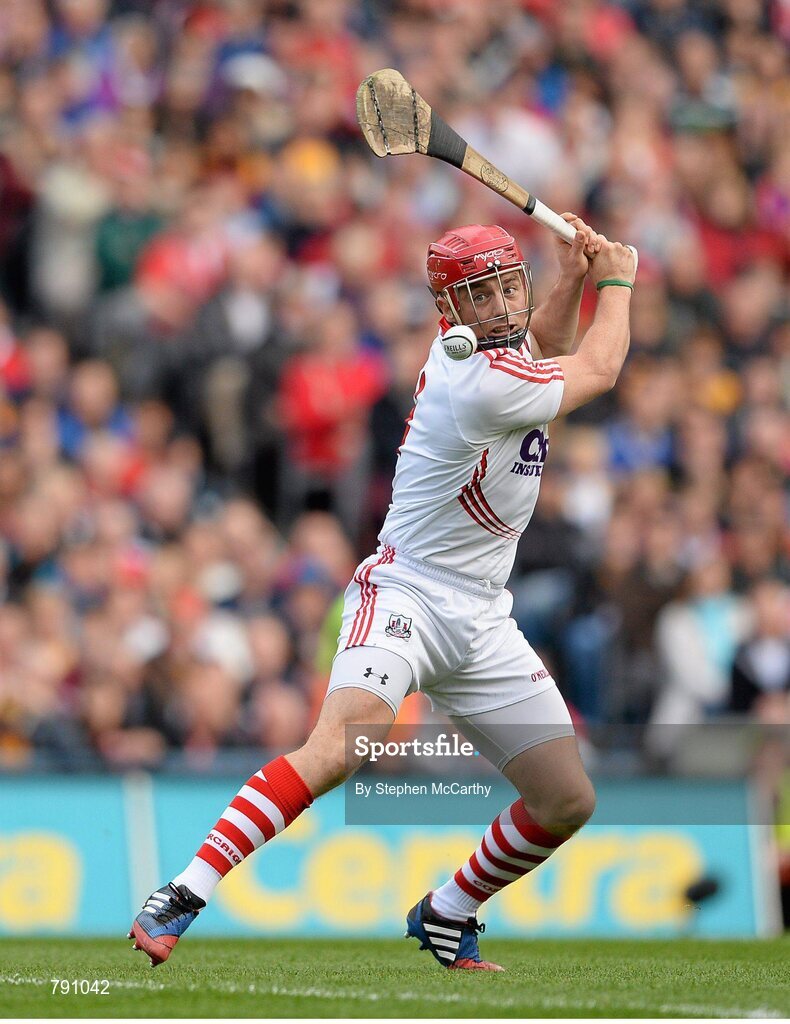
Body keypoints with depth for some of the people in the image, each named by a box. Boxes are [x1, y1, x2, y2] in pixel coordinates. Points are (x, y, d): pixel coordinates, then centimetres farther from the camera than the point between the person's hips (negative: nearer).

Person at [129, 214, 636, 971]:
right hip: (404, 595, -9)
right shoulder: (484, 384, -20)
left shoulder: (465, 343, 6)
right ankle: (181, 898, -37)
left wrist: (571, 278, 12)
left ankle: (446, 917, 28)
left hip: (480, 623, 9)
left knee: (567, 803, 6)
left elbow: (543, 350, 31)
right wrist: (616, 282, 13)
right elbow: (597, 371, -3)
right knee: (343, 744, -34)